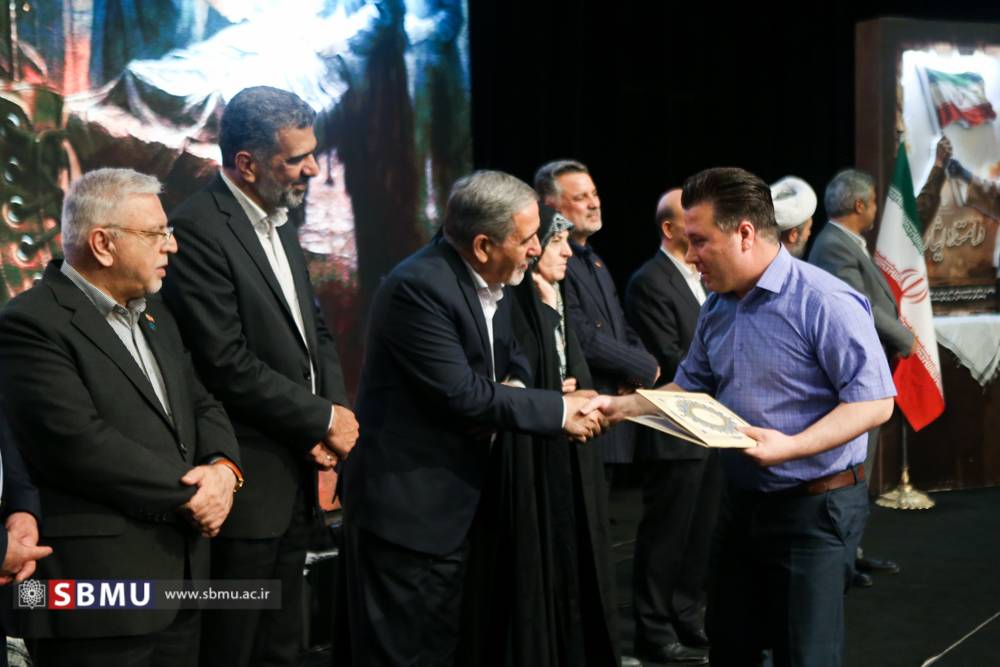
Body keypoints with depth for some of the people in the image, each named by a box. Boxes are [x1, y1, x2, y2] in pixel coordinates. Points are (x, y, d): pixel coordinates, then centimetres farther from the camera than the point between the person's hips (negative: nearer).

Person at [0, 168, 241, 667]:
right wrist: (190, 492, -14)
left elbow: (201, 406, 15)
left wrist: (223, 467, -7)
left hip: (178, 577, 8)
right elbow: (80, 445, -21)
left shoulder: (153, 313, 16)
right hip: (97, 591, -8)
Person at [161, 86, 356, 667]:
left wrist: (337, 411, -3)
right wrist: (324, 419, -12)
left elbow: (317, 330, 16)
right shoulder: (198, 230, -16)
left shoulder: (281, 226, 12)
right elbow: (228, 364, -22)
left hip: (298, 478, 8)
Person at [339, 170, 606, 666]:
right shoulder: (419, 287, -22)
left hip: (455, 501, 9)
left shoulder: (491, 282, 6)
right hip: (404, 504, -9)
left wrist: (515, 398, -12)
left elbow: (512, 366, 12)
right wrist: (558, 410, -16)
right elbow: (461, 395, -24)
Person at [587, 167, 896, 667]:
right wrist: (624, 407, 2)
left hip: (813, 507, -8)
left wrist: (791, 447, -31)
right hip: (741, 501, 8)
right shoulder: (717, 306, 7)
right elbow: (691, 387, 17)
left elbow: (873, 401, -22)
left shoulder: (825, 302, -20)